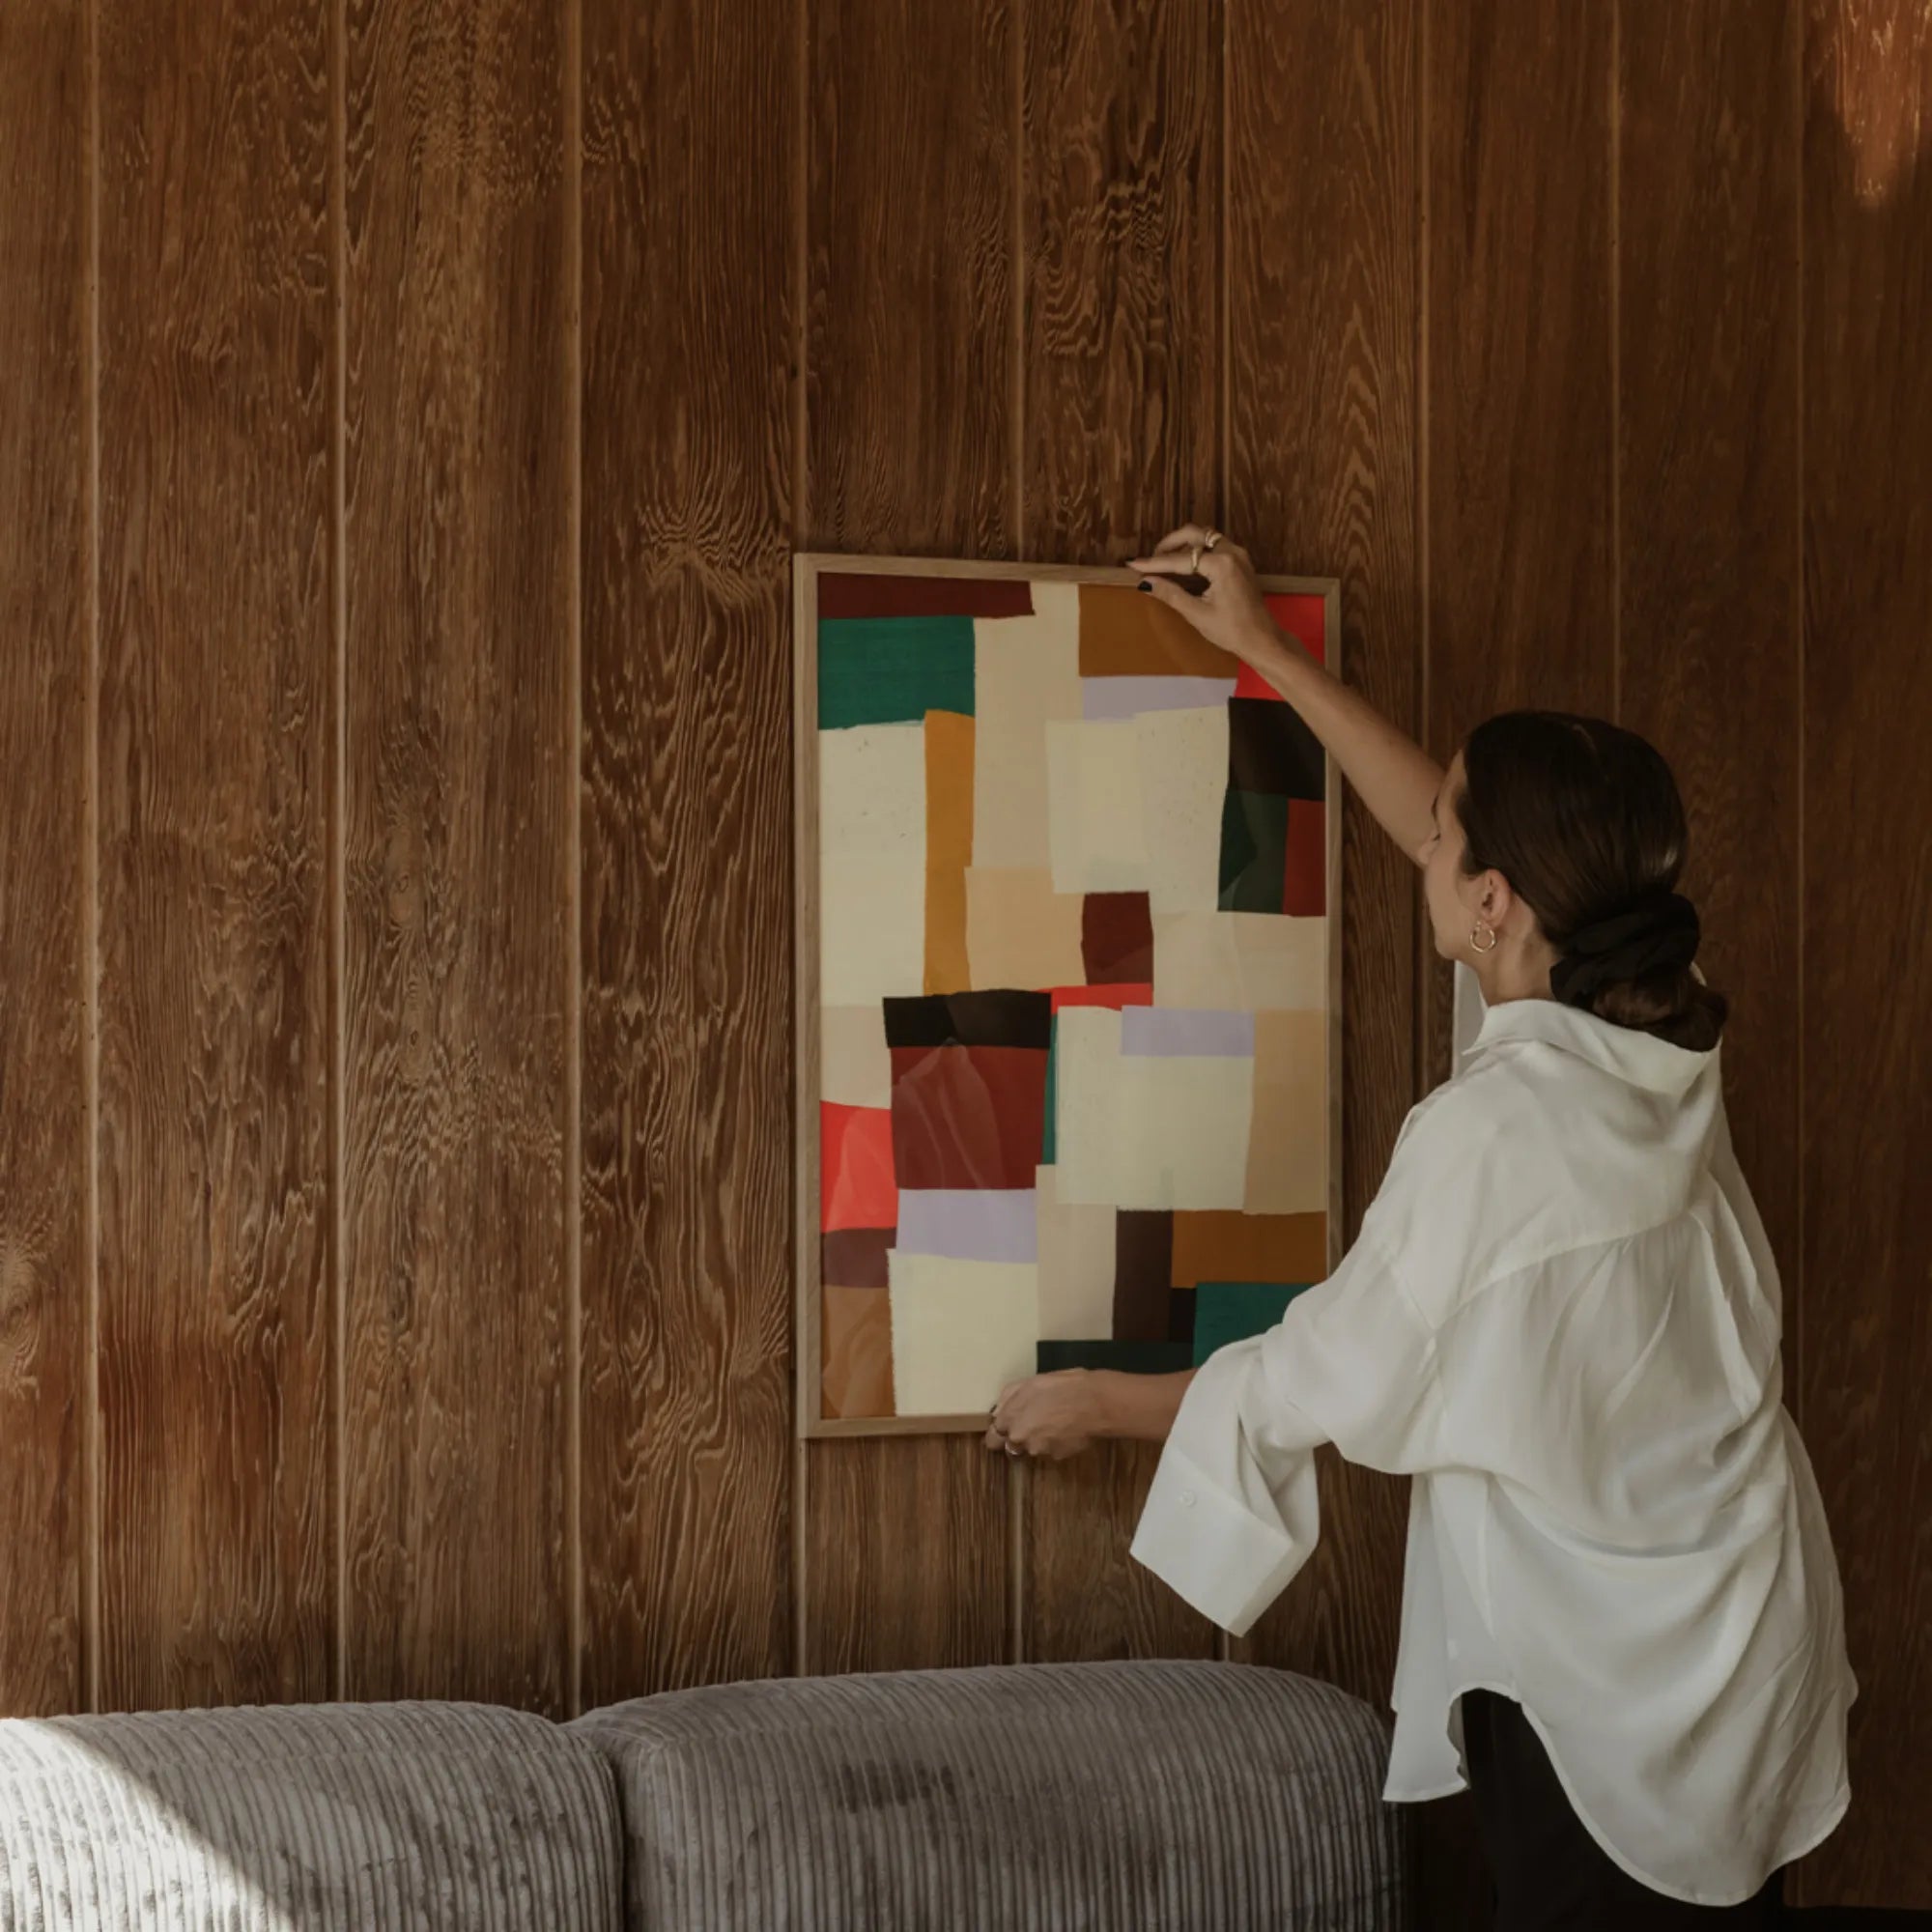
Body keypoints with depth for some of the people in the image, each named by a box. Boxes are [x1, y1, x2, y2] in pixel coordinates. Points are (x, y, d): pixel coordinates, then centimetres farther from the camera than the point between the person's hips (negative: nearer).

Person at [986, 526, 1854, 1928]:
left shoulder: (1491, 1129, -24)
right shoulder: (1665, 1043, -2)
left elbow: (1333, 1383, -12)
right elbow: (1465, 841, 11)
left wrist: (1099, 1405, 3)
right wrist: (1269, 652, 18)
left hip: (1598, 1687, -7)